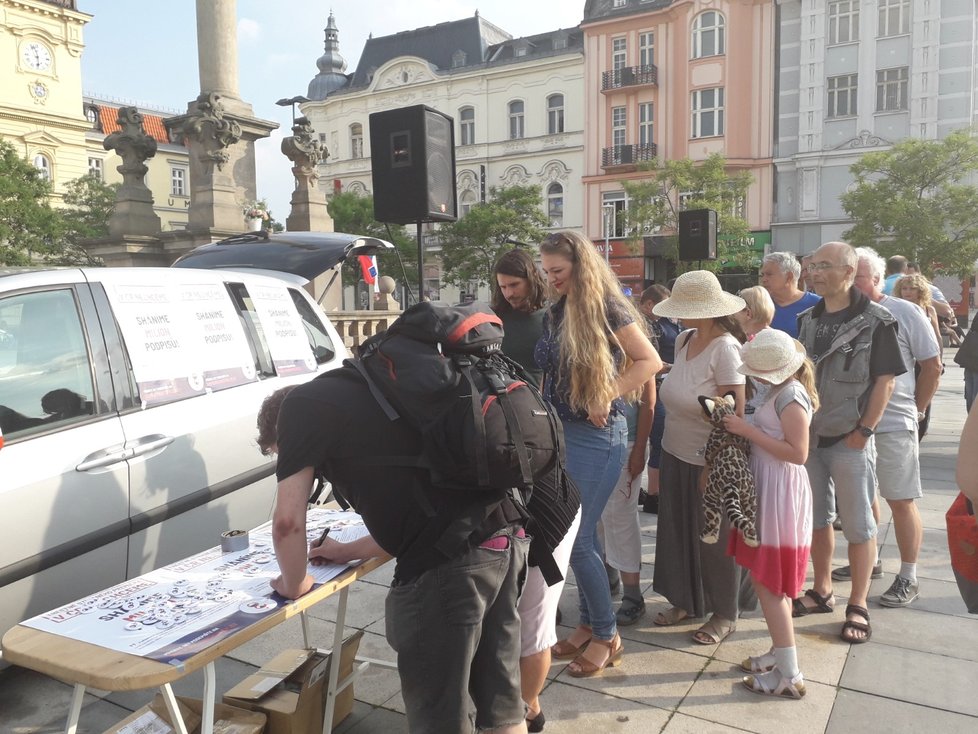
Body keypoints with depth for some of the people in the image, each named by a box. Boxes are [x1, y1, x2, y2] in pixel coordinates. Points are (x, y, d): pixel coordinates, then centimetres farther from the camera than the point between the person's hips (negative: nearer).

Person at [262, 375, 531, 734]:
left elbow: (288, 522, 3)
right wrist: (350, 552, 43)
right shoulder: (362, 396, 30)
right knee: (500, 700, 22)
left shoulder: (301, 405, 6)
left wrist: (293, 585, 22)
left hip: (447, 560, -9)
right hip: (503, 537, 9)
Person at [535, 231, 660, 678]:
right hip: (559, 432, 7)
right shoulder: (557, 313, 10)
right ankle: (588, 624, 29)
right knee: (579, 535, 14)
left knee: (577, 538, -4)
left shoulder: (607, 310, -11)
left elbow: (650, 361, -10)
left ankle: (607, 636, 14)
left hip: (595, 436, -7)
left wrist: (607, 396, -15)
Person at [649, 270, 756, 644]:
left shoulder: (725, 349, -21)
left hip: (708, 460, -7)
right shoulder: (684, 340, 2)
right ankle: (686, 601, 37)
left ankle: (725, 613, 29)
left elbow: (733, 414, -19)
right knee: (678, 531, 17)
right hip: (676, 455, 7)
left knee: (715, 539, 9)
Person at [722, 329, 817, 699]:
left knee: (767, 583, -2)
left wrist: (747, 430, -23)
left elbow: (797, 453, -24)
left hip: (780, 496, -10)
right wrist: (743, 427, 1)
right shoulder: (780, 391, 9)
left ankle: (789, 675, 7)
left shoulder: (791, 396, -20)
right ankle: (779, 652, 30)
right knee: (770, 580, 17)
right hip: (768, 489, 10)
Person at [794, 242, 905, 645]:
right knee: (817, 518, 14)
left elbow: (885, 381, -9)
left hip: (850, 439, -5)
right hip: (809, 435, 6)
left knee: (858, 524, 4)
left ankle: (858, 607, 16)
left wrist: (864, 431, -13)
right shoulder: (807, 319, 8)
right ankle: (822, 591, 29)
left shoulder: (875, 320, -8)